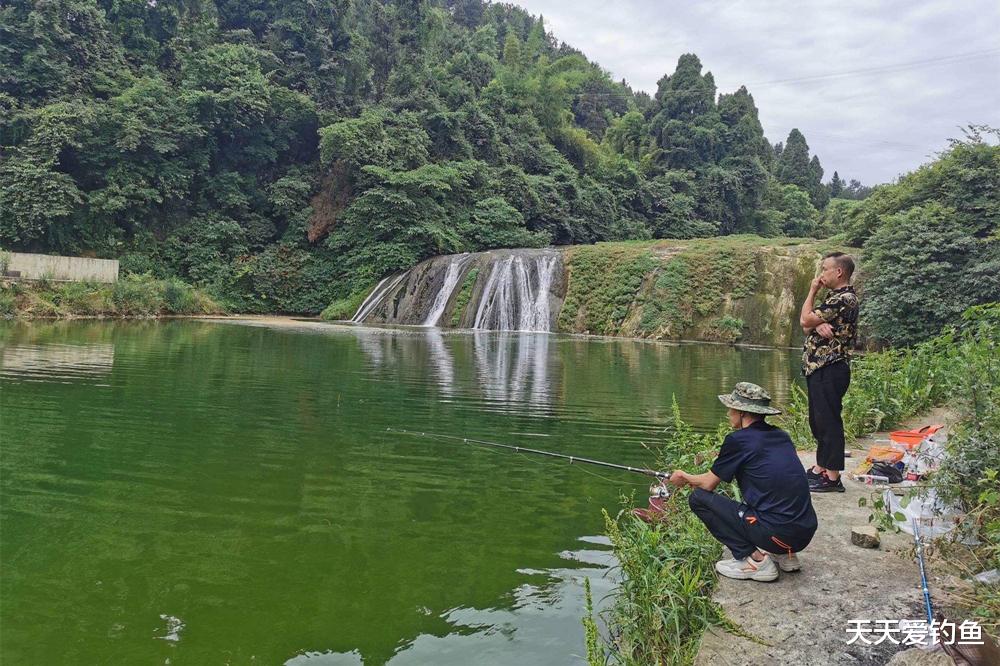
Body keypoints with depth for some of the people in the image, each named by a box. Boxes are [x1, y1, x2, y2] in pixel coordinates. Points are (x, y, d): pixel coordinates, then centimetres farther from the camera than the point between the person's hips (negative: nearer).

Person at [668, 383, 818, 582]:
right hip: (806, 532, 8)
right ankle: (784, 556, 18)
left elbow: (708, 484, 2)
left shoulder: (738, 440, -9)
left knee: (698, 498, 2)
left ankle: (755, 560, -1)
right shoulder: (781, 435, 12)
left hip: (776, 534, -8)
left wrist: (685, 477, 25)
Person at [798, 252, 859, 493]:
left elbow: (805, 320, -16)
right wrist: (818, 325, -11)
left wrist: (812, 290, -3)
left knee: (829, 421, -5)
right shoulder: (835, 297, 18)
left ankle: (833, 477, 1)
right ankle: (820, 468, 26)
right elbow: (807, 326, 13)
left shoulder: (845, 298, -15)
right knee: (818, 421, 16)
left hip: (830, 370, -10)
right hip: (818, 367, 10)